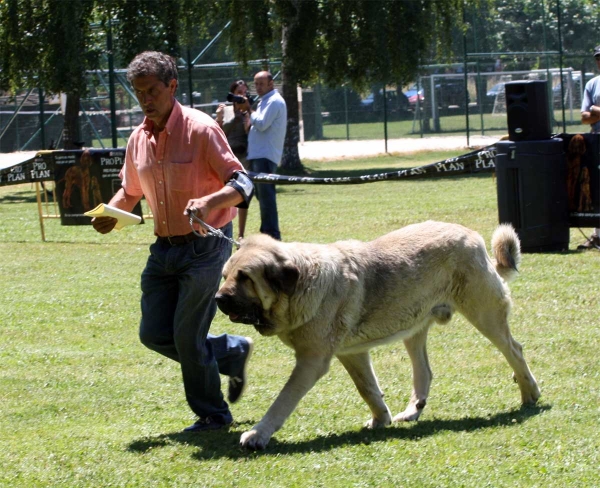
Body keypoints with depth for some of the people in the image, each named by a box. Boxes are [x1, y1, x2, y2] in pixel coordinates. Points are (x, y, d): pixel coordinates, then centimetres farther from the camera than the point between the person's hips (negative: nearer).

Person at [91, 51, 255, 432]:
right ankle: (233, 353, 26)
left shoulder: (200, 129, -15)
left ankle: (213, 414, 12)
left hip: (204, 246, -7)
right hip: (164, 248, 7)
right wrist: (110, 214, -1)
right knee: (154, 334, 5)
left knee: (187, 336, -7)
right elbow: (130, 191, 21)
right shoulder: (138, 140, 6)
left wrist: (210, 202, -37)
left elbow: (242, 184, -17)